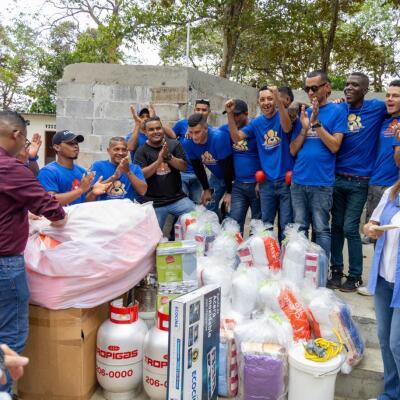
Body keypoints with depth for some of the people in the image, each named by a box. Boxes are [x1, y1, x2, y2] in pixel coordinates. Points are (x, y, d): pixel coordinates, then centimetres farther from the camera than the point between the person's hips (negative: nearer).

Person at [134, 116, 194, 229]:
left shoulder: (174, 144, 3)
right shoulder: (141, 151, -1)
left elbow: (183, 167, -3)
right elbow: (141, 175, -11)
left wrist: (168, 156, -19)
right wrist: (159, 160, -22)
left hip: (177, 198, 2)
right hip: (153, 203, -1)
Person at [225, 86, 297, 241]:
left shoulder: (282, 116, -5)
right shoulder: (256, 122, 8)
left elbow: (287, 128, -28)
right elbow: (236, 137, 1)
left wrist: (279, 101, -41)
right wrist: (230, 114, -11)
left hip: (286, 179, -4)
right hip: (266, 181, 4)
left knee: (286, 225, 3)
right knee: (265, 224, 13)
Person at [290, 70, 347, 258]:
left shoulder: (336, 112, 1)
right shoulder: (303, 113, 13)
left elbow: (334, 146, -10)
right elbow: (293, 150, 8)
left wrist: (316, 123, -14)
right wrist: (304, 128, -5)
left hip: (321, 182, -4)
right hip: (298, 181, 5)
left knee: (321, 230, 0)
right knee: (299, 229, 11)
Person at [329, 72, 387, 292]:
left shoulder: (377, 108, -2)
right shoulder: (338, 110, 5)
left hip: (359, 181, -3)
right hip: (337, 178, 3)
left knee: (350, 229, -1)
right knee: (337, 226, 9)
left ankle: (355, 276, 14)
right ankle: (336, 270, 23)